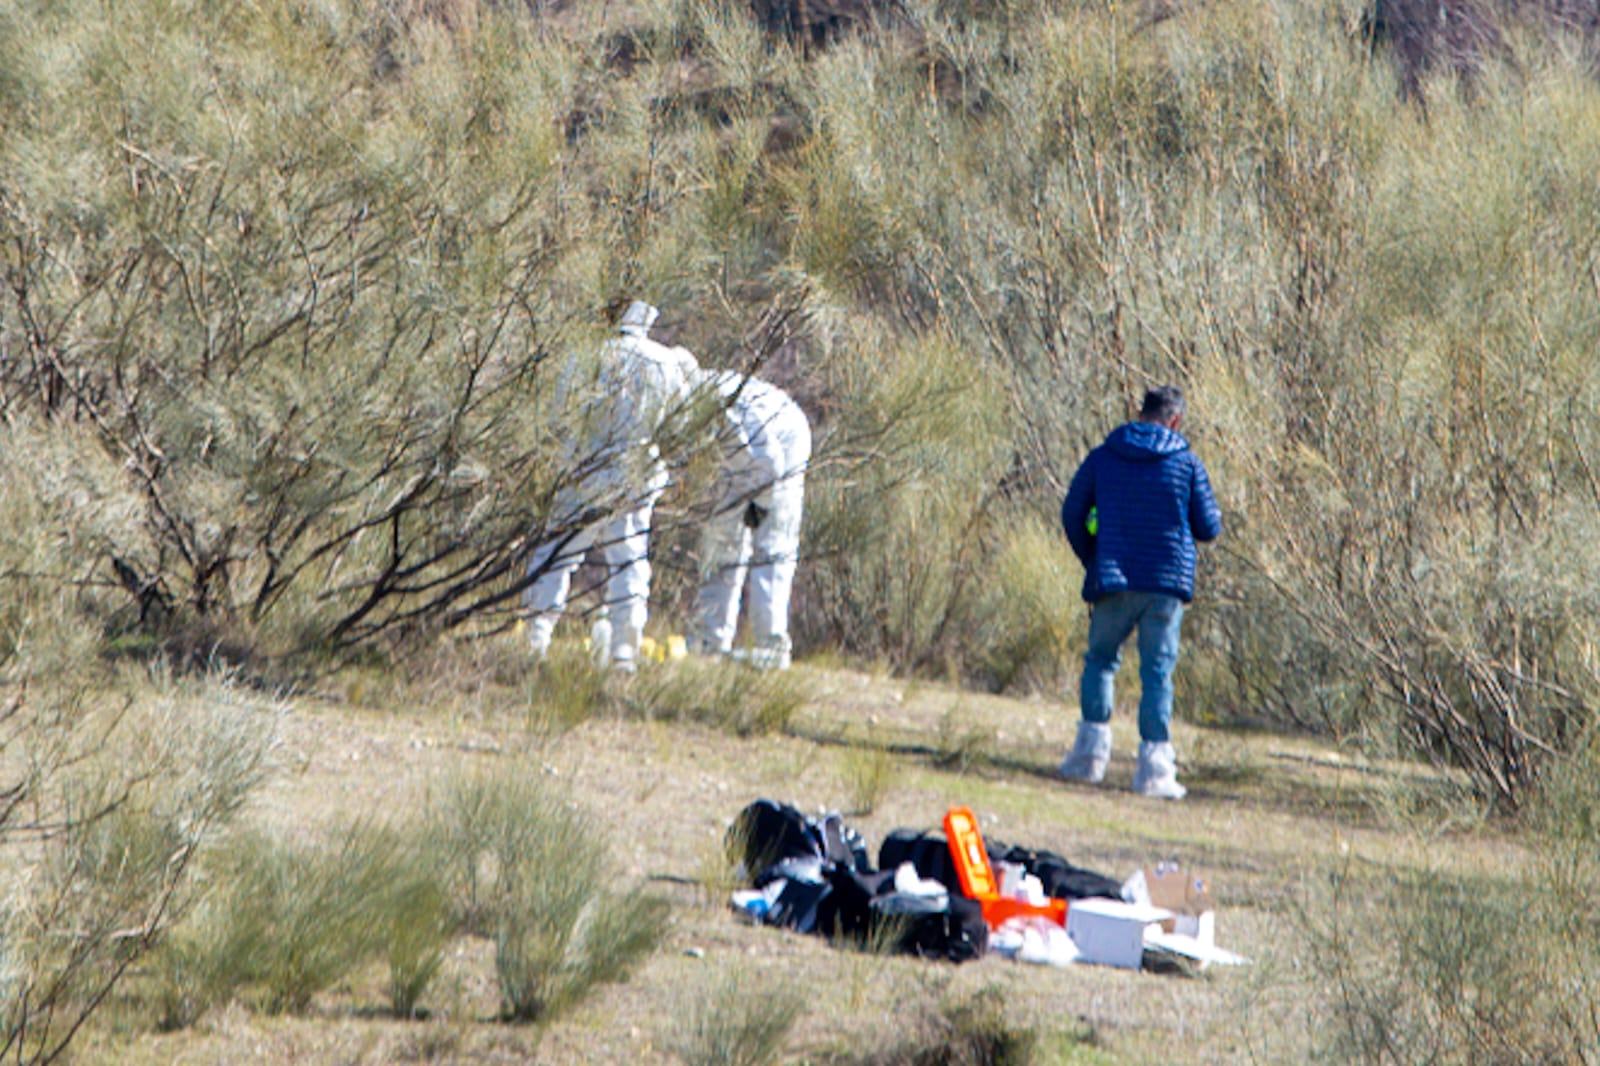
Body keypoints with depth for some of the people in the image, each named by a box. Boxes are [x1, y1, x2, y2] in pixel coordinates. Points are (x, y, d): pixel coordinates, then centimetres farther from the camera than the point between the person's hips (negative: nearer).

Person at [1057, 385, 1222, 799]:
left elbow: (1073, 514, 6)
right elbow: (1208, 528, 2)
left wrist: (1092, 561, 19)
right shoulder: (1188, 464, -1)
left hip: (1113, 579, 1)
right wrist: (1214, 513, 27)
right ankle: (1154, 766, -3)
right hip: (1167, 583, -1)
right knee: (1158, 671, 3)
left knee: (1100, 660, 16)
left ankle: (1091, 750, 4)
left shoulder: (1102, 458, 4)